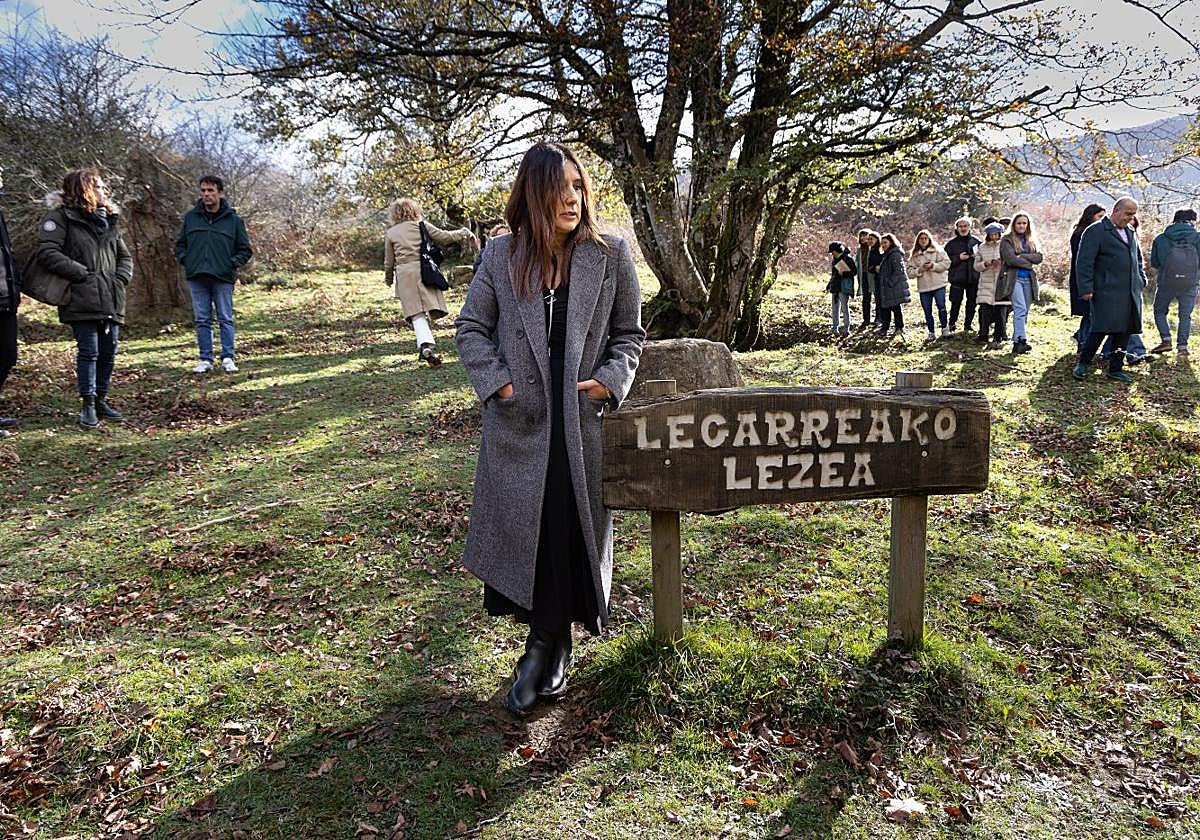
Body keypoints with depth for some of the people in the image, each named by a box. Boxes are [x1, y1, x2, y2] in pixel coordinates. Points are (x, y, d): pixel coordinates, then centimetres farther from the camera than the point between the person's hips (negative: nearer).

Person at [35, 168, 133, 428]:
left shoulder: (109, 219, 19)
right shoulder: (61, 217, -3)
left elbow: (125, 256, 23)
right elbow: (47, 252, -12)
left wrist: (121, 278, 4)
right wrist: (83, 274, -15)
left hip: (111, 300, 6)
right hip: (82, 301, -6)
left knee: (108, 352, 9)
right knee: (88, 352, -4)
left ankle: (101, 400, 22)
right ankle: (88, 405, 6)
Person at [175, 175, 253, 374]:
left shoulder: (233, 220, 3)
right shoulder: (190, 217, 10)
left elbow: (245, 250, 7)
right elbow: (180, 244, 19)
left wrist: (232, 263, -7)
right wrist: (184, 260, 2)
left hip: (223, 278, -2)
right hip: (196, 277, 3)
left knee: (225, 319, 1)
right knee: (202, 320, 6)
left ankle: (228, 358, 6)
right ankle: (205, 359, 11)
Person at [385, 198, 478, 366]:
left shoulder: (390, 233, 10)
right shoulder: (422, 226, 8)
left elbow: (389, 262, 12)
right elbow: (444, 237, 9)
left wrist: (388, 279, 29)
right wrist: (462, 233, 26)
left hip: (404, 273, 0)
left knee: (417, 314, -7)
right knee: (428, 311, 9)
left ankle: (425, 346, -26)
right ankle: (427, 346, 14)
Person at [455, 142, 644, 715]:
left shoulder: (611, 256, 1)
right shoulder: (501, 256, 1)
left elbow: (629, 334, 8)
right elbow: (471, 328, 8)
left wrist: (611, 379, -8)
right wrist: (497, 382, -6)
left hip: (583, 421, 0)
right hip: (518, 423, 1)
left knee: (574, 530, 3)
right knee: (521, 529, 4)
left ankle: (548, 644, 22)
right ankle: (547, 643, 24)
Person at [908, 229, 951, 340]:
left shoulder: (938, 250, 4)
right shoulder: (914, 255, 11)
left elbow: (946, 263, -5)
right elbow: (910, 271, 6)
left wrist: (933, 266, -15)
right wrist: (919, 270, -11)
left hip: (938, 285, -3)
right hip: (923, 287, 3)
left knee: (942, 307, -8)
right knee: (927, 311, 5)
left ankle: (944, 329, 7)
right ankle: (931, 333, 13)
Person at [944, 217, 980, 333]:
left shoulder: (976, 241, 8)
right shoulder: (951, 243, 1)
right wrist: (958, 258, -14)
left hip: (973, 278, 3)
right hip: (957, 279, -3)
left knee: (972, 303, 7)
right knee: (956, 303, -5)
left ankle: (967, 325, 20)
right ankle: (952, 324, 12)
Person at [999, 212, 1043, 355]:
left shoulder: (1031, 241, 18)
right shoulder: (1007, 240, 1)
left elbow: (1039, 257, 4)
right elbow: (1010, 258, -12)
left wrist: (1022, 256, -9)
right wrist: (1028, 263, -2)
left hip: (1029, 279, 6)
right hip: (1014, 278, -6)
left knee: (1024, 312, 4)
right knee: (1020, 309, -19)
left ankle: (1017, 342, 8)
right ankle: (1021, 340, -25)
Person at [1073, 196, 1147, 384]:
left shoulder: (1130, 233, 20)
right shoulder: (1096, 231, -5)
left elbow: (1138, 259, 32)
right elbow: (1084, 262, -10)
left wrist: (1142, 280, 20)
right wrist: (1086, 289, -15)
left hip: (1131, 293, 8)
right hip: (1107, 293, -7)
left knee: (1124, 331, 7)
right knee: (1101, 329, -12)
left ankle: (1115, 369, 15)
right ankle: (1083, 364, 3)